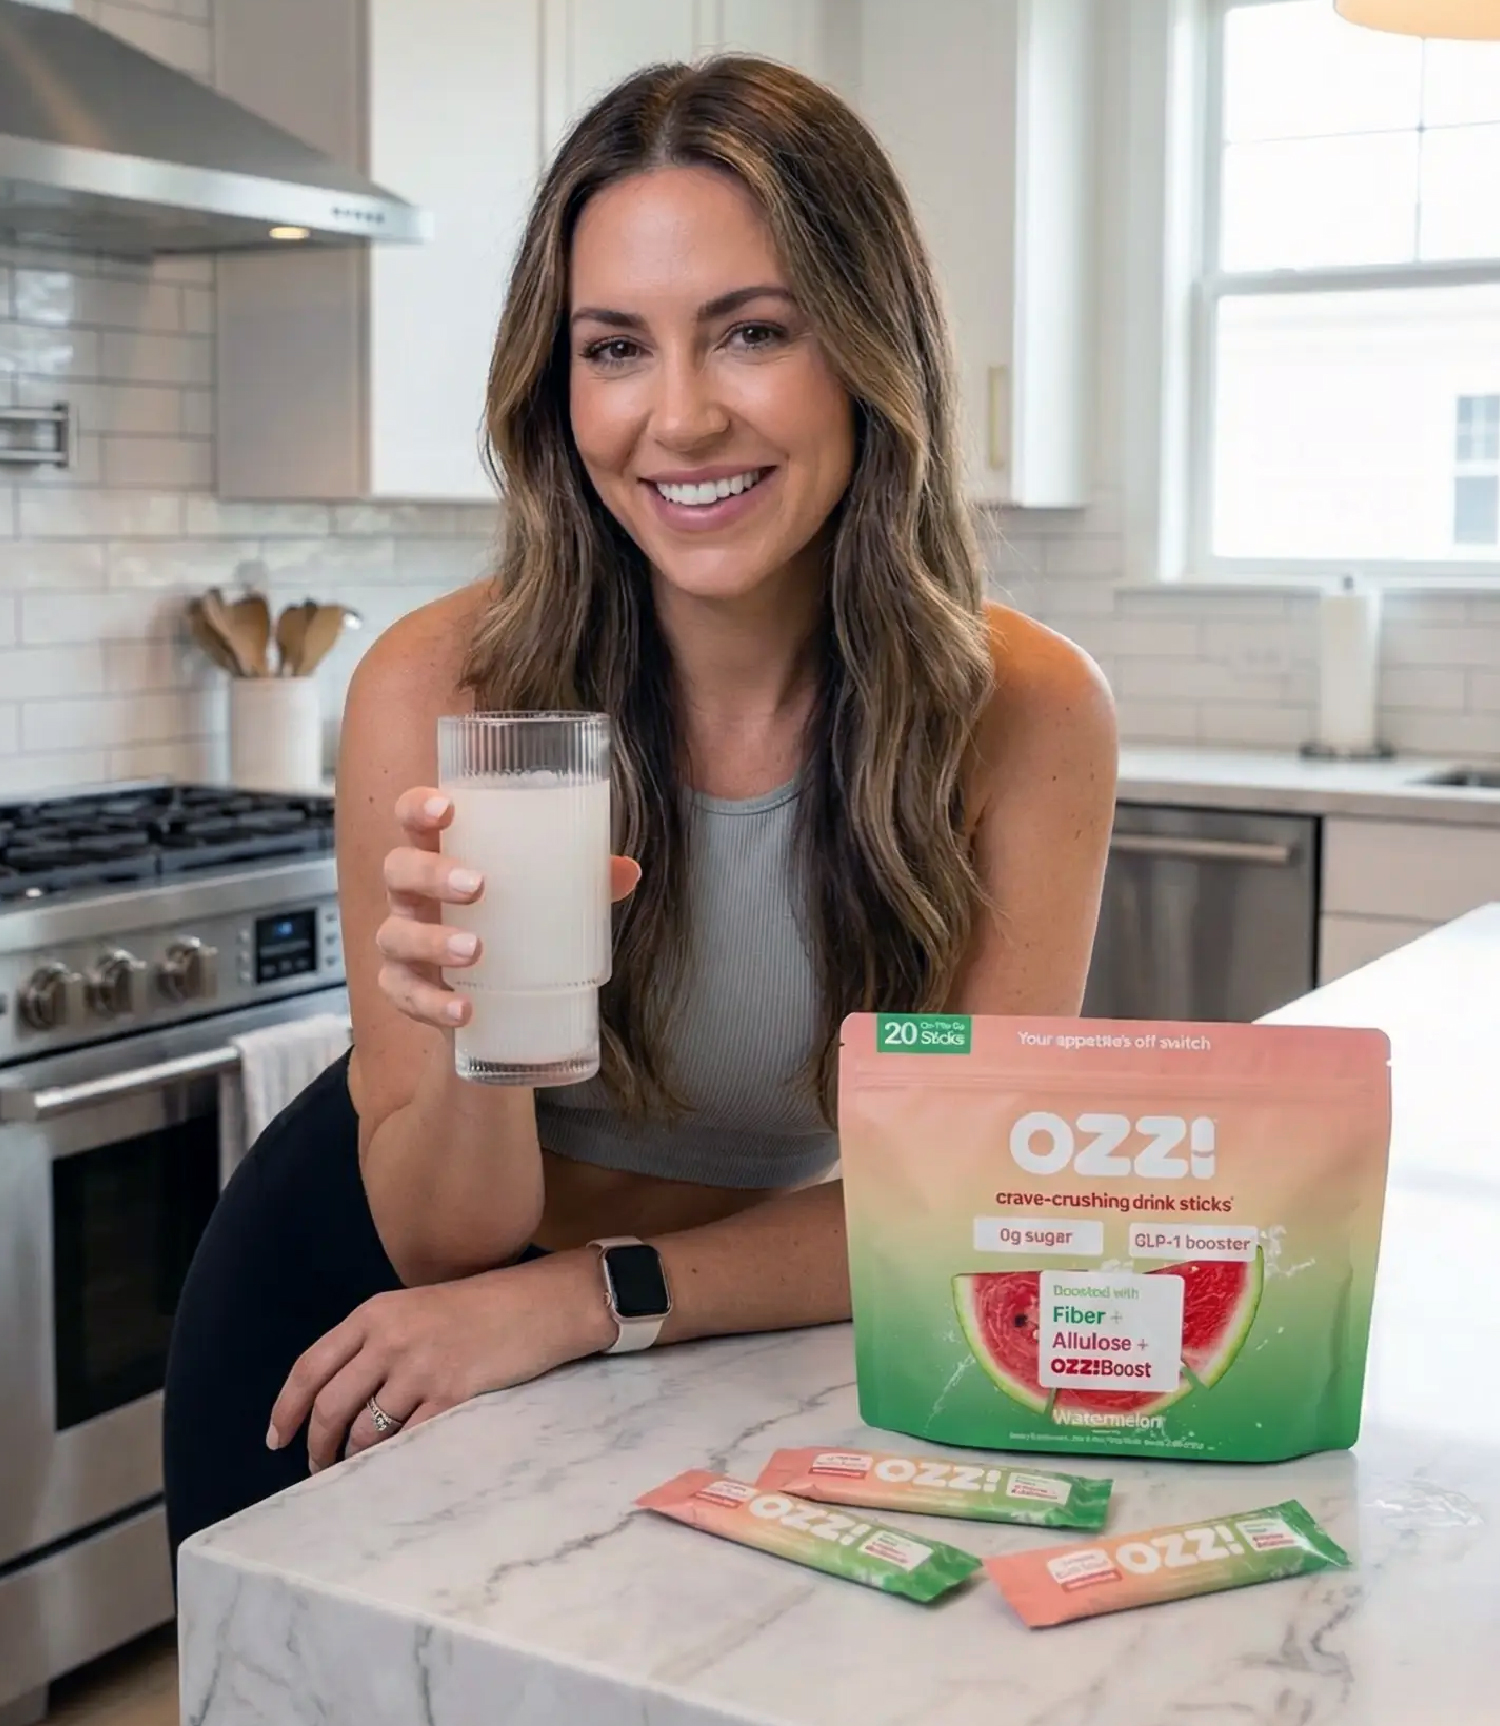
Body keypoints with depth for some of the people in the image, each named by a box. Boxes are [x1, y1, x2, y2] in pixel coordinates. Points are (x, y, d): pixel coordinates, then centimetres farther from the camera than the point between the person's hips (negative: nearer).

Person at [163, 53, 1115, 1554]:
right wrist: (471, 1035, -39)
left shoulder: (1027, 717, -21)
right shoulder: (441, 691, -24)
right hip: (358, 1323, 0)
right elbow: (443, 1243, -18)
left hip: (725, 1357, 1)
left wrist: (591, 1296, -29)